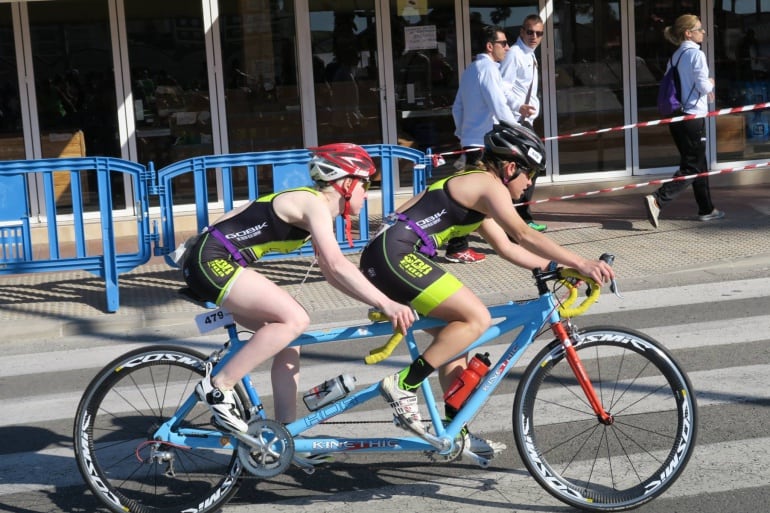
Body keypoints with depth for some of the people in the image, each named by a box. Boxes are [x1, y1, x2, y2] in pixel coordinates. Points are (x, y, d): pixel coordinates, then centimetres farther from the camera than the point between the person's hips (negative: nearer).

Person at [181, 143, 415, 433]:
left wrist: (379, 302, 8)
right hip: (211, 260, -11)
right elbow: (336, 265, -27)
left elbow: (330, 272, 17)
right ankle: (218, 386, -12)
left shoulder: (318, 207, 15)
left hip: (218, 263, 11)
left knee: (290, 336, 9)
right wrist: (386, 304, -31)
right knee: (295, 320, -20)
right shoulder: (314, 203, -14)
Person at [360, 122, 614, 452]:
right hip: (395, 254, -11)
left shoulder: (473, 192, 25)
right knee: (476, 318, -15)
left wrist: (557, 266, 21)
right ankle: (402, 385, -12)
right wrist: (581, 263, -19)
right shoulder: (488, 184, -6)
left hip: (384, 257, 11)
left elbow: (507, 247, 27)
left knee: (453, 334, 17)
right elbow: (523, 235, -18)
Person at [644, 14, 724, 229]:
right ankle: (657, 200, -20)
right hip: (693, 116, -9)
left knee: (698, 163, 18)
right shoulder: (696, 54, -13)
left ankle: (706, 209, 26)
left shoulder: (676, 56, 12)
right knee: (691, 167, -5)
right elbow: (703, 86, -17)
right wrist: (710, 83, 7)